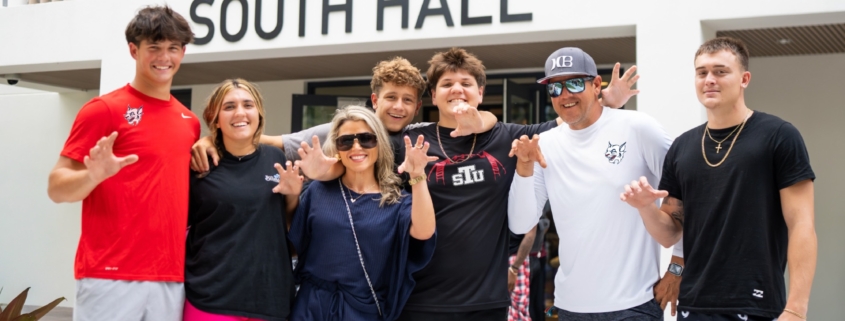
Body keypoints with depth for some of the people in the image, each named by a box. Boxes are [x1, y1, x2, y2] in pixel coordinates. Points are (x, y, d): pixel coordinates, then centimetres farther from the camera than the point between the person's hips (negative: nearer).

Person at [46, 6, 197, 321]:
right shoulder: (104, 109, -4)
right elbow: (56, 188, -6)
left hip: (171, 279, 5)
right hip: (110, 276, -5)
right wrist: (93, 176, -26)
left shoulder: (190, 121, 13)